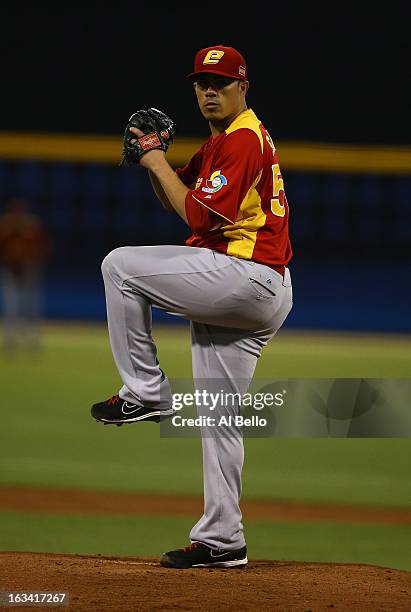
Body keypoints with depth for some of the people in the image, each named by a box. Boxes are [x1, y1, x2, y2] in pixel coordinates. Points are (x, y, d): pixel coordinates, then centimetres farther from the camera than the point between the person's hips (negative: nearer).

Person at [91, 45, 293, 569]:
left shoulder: (243, 139, -11)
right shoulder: (220, 142, 21)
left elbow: (200, 216, -18)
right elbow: (178, 199, 25)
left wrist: (159, 165, -7)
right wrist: (153, 159, 7)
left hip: (247, 278, -10)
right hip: (244, 294, 10)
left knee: (120, 266, -7)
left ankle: (145, 392, -5)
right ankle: (222, 541, 12)